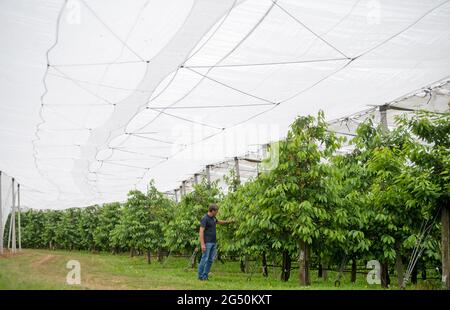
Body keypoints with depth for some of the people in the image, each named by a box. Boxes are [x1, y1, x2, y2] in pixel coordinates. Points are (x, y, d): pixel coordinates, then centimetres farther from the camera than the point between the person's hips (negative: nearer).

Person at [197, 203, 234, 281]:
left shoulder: (213, 218, 13)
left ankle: (205, 275, 13)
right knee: (204, 259, -7)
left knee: (210, 260, 7)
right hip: (207, 243, -9)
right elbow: (201, 232, -18)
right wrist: (202, 244, -23)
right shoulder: (204, 219, -14)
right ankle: (200, 276, 1)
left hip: (213, 243, 9)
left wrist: (228, 221, 31)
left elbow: (218, 222, 37)